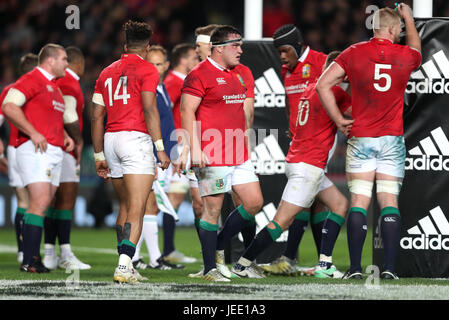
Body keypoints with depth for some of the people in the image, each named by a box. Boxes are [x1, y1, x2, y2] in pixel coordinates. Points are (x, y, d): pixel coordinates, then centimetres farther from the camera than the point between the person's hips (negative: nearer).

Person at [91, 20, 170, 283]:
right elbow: (149, 110, -12)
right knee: (136, 210, -10)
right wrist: (160, 148, -12)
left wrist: (99, 156, 20)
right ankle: (124, 266, -24)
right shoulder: (147, 69, -1)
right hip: (136, 138, -7)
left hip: (111, 139, 7)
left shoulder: (108, 72, 18)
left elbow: (97, 116, 16)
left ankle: (126, 268, 18)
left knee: (126, 206, 18)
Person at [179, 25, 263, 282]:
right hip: (212, 155, -8)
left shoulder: (237, 75, 17)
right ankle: (210, 268, 3)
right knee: (213, 209, -4)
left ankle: (218, 247, 20)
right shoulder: (200, 75, -9)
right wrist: (195, 149, -21)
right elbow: (187, 112, -14)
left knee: (254, 203, 4)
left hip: (239, 155, 8)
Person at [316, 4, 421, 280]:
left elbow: (323, 85, -7)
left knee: (359, 202, 0)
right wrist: (409, 19, 41)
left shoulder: (354, 53, -3)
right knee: (390, 202, 0)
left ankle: (355, 268, -5)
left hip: (360, 138, 0)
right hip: (392, 139, 0)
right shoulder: (405, 56, 0)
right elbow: (416, 48, 26)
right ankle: (389, 268, -7)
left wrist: (339, 120, 1)